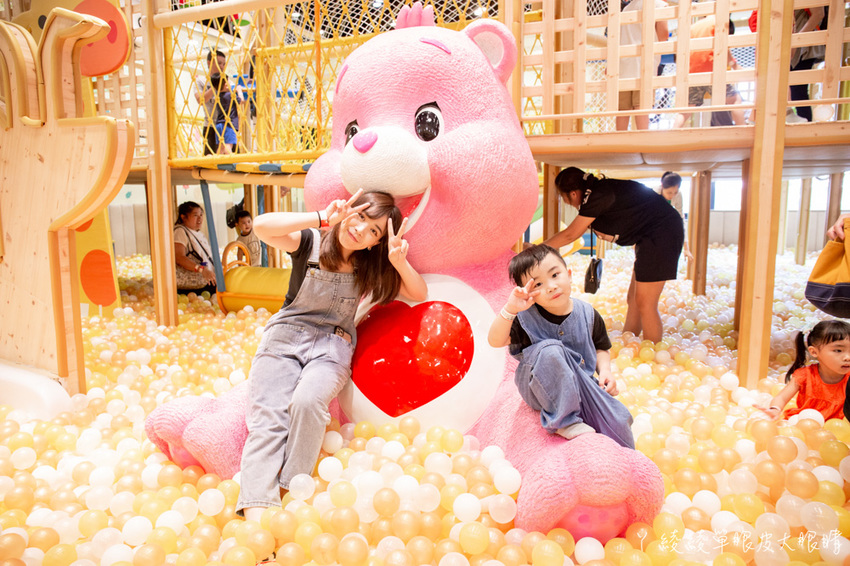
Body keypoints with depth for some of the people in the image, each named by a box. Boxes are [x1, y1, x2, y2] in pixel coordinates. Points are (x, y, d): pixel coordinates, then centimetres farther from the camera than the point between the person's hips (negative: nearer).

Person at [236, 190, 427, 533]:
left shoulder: (370, 264, 3)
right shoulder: (311, 242, -3)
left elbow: (419, 294, 2)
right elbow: (262, 226, -21)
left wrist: (400, 261, -16)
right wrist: (323, 218, -23)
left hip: (333, 343, 1)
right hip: (285, 335, 0)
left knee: (307, 400, -30)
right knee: (267, 416, -21)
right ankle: (256, 517, -28)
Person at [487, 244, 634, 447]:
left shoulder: (587, 314, -5)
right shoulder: (527, 318, -15)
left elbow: (601, 348, 10)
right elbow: (495, 341, -25)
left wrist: (604, 370, -10)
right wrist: (509, 310, -40)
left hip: (581, 383, 3)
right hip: (541, 390, -3)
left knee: (618, 420, -20)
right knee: (550, 349, -34)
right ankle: (563, 421, -21)